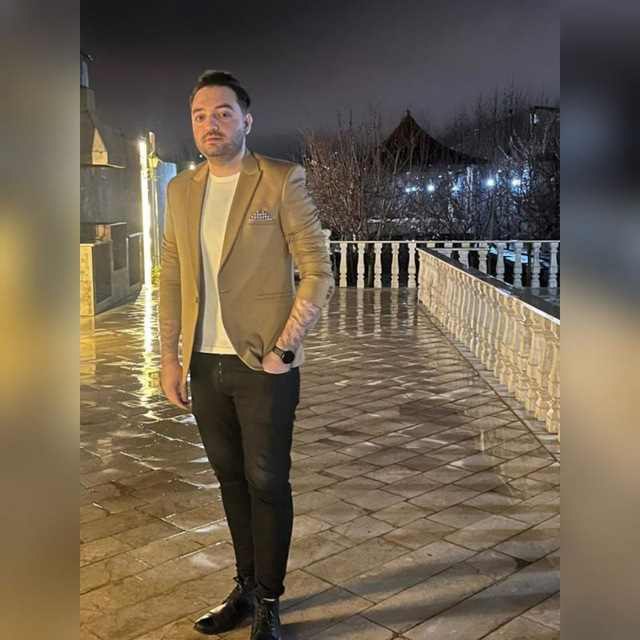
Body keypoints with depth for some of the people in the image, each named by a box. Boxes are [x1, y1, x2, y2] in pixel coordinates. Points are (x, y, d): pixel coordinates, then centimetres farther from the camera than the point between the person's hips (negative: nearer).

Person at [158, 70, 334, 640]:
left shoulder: (282, 181, -6)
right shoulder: (181, 190, 9)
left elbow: (318, 272, -9)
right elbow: (171, 279, 12)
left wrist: (284, 348, -13)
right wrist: (169, 357, 7)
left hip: (264, 364, -5)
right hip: (205, 365, 5)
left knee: (267, 483, 5)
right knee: (232, 481, 15)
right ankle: (246, 587, 32)